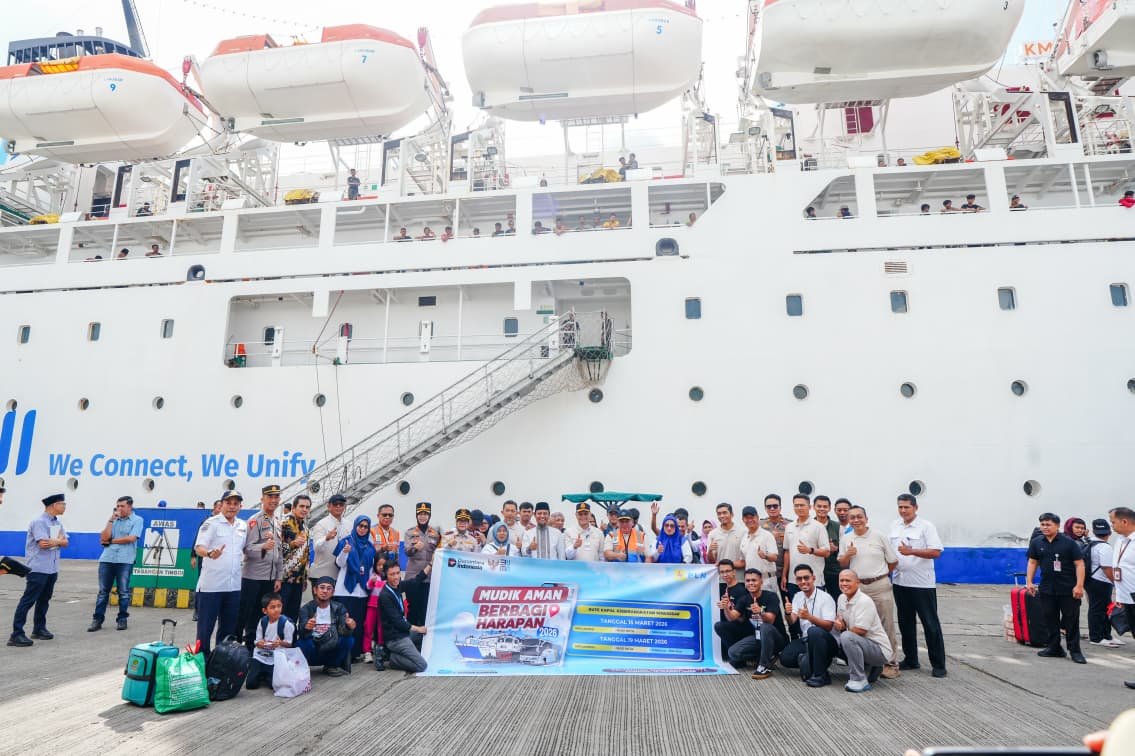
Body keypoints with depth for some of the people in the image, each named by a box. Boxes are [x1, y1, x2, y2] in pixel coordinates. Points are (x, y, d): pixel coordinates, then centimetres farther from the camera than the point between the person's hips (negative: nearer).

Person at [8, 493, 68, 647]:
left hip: (52, 569, 8)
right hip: (38, 569, -8)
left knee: (44, 600, 15)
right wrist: (59, 540, -5)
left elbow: (66, 542, 8)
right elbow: (43, 543, -21)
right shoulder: (39, 522, -13)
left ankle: (39, 629, 24)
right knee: (28, 600, -7)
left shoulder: (57, 523, 13)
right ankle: (16, 634, -4)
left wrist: (54, 542, -12)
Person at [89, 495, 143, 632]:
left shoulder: (137, 520, 2)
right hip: (107, 559, 4)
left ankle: (122, 619, 12)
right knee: (103, 591, 6)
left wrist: (111, 541, -2)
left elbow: (131, 538, -10)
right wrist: (111, 520, -1)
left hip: (125, 560, -4)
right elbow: (104, 538, 2)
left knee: (123, 592, 3)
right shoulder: (114, 520, 14)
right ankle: (97, 619, 11)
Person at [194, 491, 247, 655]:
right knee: (205, 626, 3)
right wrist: (210, 553, -36)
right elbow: (199, 548, -15)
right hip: (211, 584, -5)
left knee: (229, 627, 13)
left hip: (234, 585, 5)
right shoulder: (211, 523, -6)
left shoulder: (243, 525, 11)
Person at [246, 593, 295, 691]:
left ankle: (267, 675, 19)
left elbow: (289, 644, -7)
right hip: (260, 656, 3)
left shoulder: (286, 623, -11)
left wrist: (280, 643, -29)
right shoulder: (262, 622, 2)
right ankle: (262, 674, 26)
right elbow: (257, 641, 8)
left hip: (276, 659, -3)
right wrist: (260, 643, -17)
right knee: (250, 684, -9)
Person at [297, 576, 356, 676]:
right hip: (312, 655, -2)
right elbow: (301, 633, -21)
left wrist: (349, 627, -38)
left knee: (349, 639, -23)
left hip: (330, 652, 2)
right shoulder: (306, 608, -7)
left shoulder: (339, 608, -2)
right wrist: (306, 627, -45)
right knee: (302, 643, -32)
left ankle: (330, 667, 1)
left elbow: (343, 631, -14)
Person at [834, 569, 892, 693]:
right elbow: (840, 623, 15)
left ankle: (859, 680, -18)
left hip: (879, 649, -9)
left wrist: (843, 627, -7)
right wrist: (838, 623, -9)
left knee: (847, 637, -30)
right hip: (862, 643, 9)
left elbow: (860, 631, -24)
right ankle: (868, 668, 15)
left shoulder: (864, 601, -21)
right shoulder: (842, 598, 5)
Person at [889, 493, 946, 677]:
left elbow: (936, 552, -16)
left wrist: (912, 551, -24)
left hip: (922, 584, -6)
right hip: (900, 583, 6)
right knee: (905, 623, 13)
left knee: (931, 624, 1)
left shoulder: (926, 526, -9)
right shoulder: (894, 526, 9)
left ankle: (938, 664, 11)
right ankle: (910, 659, 25)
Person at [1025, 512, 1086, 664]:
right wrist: (1029, 582, 5)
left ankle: (1074, 650, 11)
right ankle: (1054, 648, 20)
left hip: (1068, 589, -4)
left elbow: (1079, 564, -7)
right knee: (1050, 619, 9)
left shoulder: (1069, 542, -6)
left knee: (1071, 620, 1)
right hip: (1046, 589, 4)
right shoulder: (1037, 542, 5)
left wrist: (1079, 585, -14)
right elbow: (1032, 562, 11)